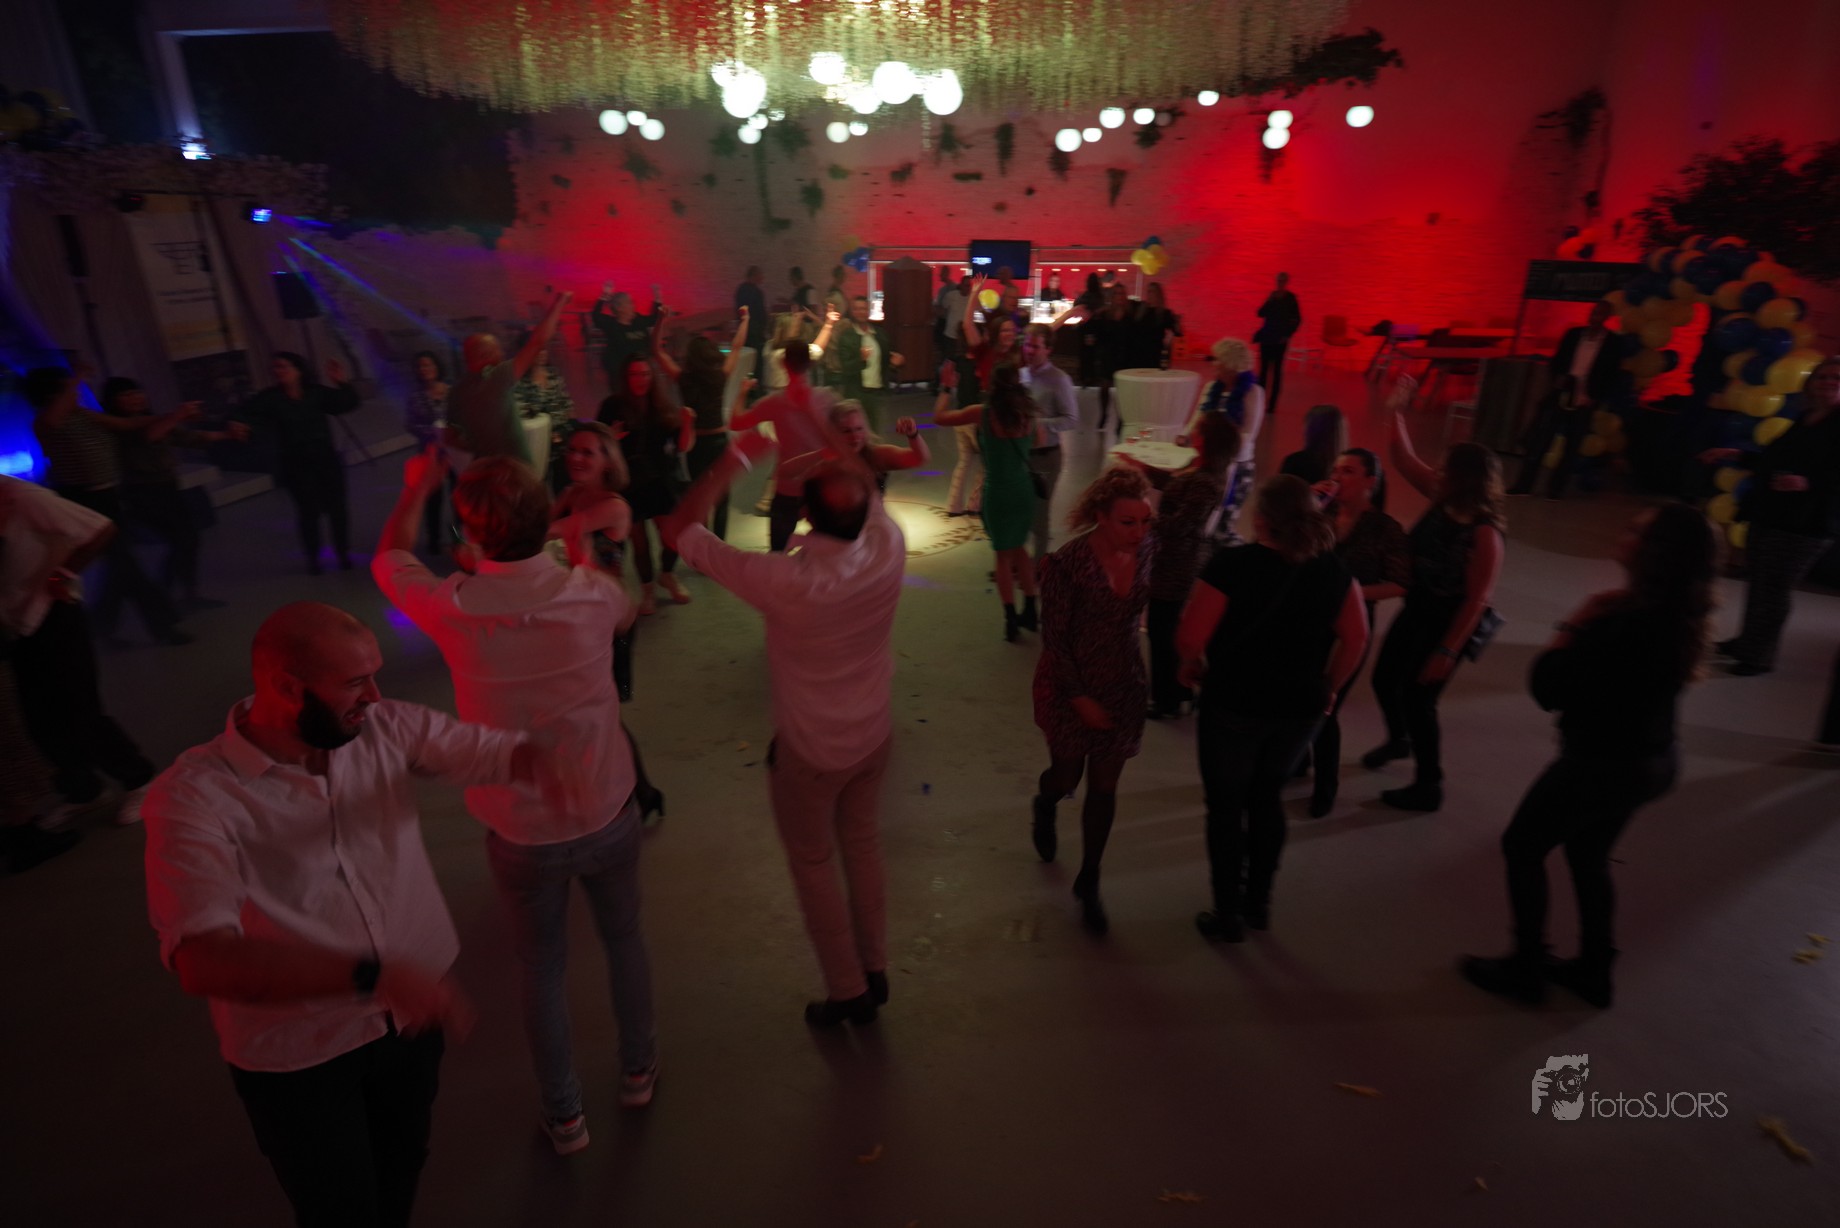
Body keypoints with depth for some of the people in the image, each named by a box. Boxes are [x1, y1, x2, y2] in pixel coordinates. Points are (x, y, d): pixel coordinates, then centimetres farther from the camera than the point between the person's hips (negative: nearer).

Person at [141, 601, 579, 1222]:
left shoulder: (384, 728, -14)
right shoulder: (193, 796, -26)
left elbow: (495, 749, -8)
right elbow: (202, 960, -35)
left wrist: (541, 765, -33)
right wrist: (373, 975, -44)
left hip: (413, 1013, 5)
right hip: (299, 1055, -4)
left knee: (403, 1172, 29)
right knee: (343, 1209, 17)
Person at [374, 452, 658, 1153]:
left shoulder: (452, 608, -21)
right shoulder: (590, 592, -19)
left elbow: (389, 560, 3)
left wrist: (416, 488, 20)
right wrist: (581, 551, 23)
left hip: (521, 833, -1)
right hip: (606, 813, 1)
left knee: (542, 972, 20)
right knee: (624, 939, 25)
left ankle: (565, 1116, 39)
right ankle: (638, 1070, 46)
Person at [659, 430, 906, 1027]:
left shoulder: (785, 582, -32)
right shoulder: (888, 550, -22)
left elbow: (679, 528, -19)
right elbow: (865, 485, 1)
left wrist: (736, 457, -13)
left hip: (808, 751, -4)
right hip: (872, 735, 5)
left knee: (814, 865, 17)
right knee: (862, 844, 24)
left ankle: (847, 991, 33)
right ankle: (874, 972, 40)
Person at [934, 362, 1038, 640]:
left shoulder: (983, 414, -14)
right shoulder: (1027, 414, -4)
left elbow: (939, 417, -6)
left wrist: (946, 388, 10)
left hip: (998, 492, -4)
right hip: (1024, 489, 4)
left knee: (1004, 555, 8)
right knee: (1019, 547, 21)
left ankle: (1011, 619, 12)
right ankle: (1030, 611, 27)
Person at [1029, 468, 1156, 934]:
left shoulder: (1147, 550, -9)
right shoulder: (1066, 563, -25)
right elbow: (1054, 638, -18)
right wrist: (1080, 697, -16)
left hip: (1124, 685, 4)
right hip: (1070, 686, -4)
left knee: (1104, 788, 12)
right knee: (1068, 778, 16)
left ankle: (1088, 882, 32)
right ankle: (1045, 804, 55)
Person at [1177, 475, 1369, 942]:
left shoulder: (1232, 564, -19)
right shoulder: (1334, 569, -3)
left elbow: (1189, 637, -20)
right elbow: (1356, 638, 2)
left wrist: (1194, 665, 0)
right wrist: (1327, 689, 14)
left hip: (1234, 704, -5)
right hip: (1300, 708, 5)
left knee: (1225, 807, 13)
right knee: (1266, 798, 24)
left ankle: (1229, 915, 24)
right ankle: (1259, 903, 35)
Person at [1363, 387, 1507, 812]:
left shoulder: (1484, 535, -27)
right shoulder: (1442, 499, -9)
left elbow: (1476, 600, -24)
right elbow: (1404, 461, 2)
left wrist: (1447, 652, -21)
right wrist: (1397, 412, -3)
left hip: (1447, 620, -8)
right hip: (1416, 608, 8)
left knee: (1417, 698, 2)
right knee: (1384, 677, 20)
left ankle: (1429, 787, 22)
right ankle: (1398, 740, 50)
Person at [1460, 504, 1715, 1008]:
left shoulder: (1630, 622, -31)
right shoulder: (1677, 613, -3)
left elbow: (1547, 691, -25)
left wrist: (1574, 630, -15)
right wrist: (1597, 624, -5)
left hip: (1602, 764, -8)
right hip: (1653, 760, 9)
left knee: (1521, 848, 11)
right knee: (1588, 857, 25)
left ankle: (1525, 969, 26)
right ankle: (1594, 971, 40)